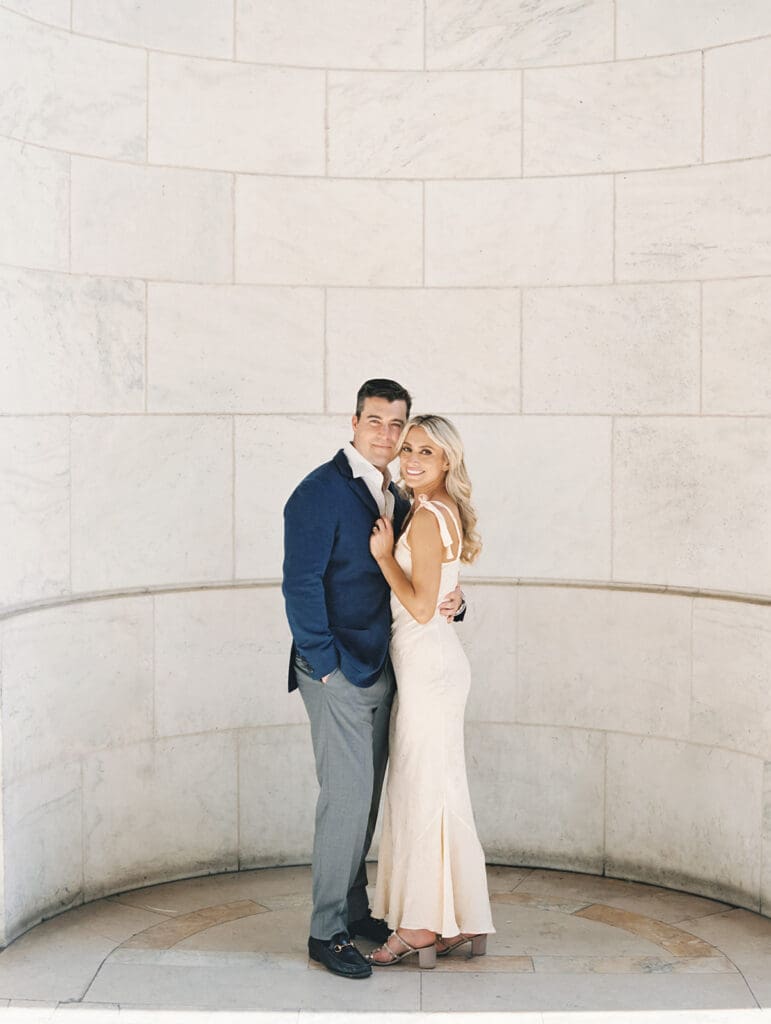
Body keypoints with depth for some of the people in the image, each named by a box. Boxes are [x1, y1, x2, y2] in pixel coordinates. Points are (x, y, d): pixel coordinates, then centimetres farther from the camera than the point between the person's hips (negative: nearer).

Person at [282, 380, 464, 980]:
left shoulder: (395, 500, 14)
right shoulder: (321, 492, -10)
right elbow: (300, 585, -14)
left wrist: (449, 603, -2)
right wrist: (326, 665, -16)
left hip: (378, 671, 8)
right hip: (337, 673, -8)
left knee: (366, 798, 14)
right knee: (346, 797, -7)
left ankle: (354, 910, 27)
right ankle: (327, 932, 4)